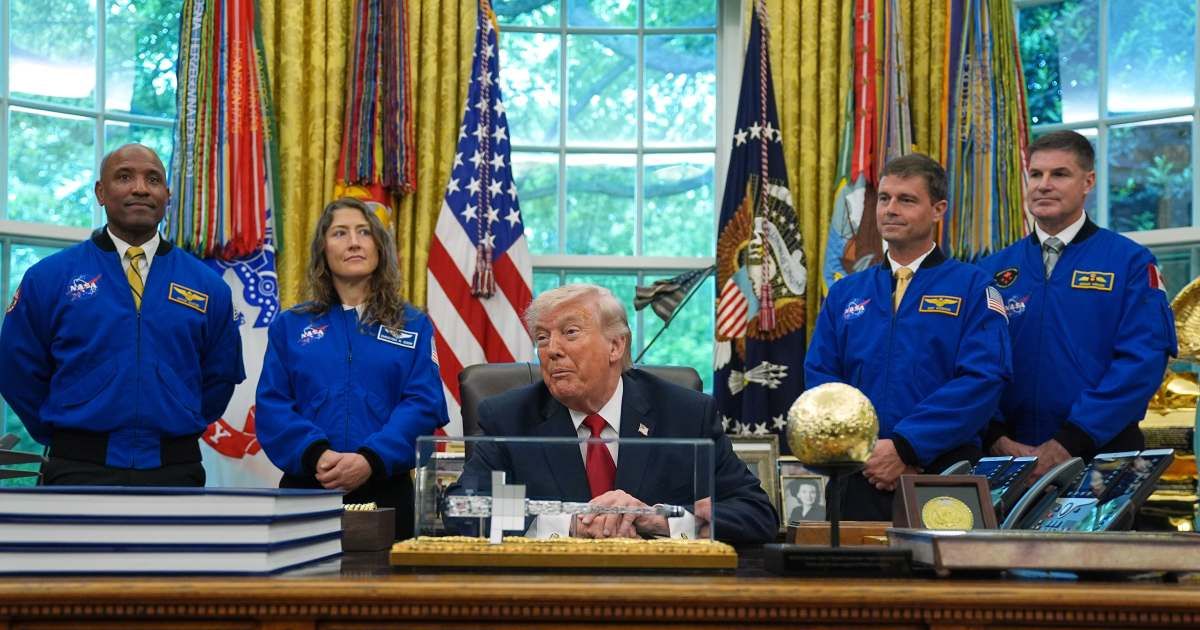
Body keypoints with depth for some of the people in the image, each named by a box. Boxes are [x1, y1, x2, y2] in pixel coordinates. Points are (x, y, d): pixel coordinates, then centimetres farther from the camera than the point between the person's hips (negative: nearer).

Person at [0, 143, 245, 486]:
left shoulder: (208, 286, 5)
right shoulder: (48, 277, 1)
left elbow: (220, 377, 14)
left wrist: (182, 430, 10)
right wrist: (68, 440, 9)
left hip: (175, 471, 2)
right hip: (79, 470, -1)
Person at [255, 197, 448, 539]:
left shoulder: (413, 326, 9)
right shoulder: (289, 326, 11)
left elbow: (423, 405, -3)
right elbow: (272, 405, 2)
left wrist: (370, 460, -18)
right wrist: (315, 454, -16)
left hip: (386, 489, 0)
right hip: (306, 488, 1)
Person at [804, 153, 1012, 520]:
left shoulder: (972, 288, 2)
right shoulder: (845, 293, 13)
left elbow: (983, 379, -10)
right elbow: (820, 377, 7)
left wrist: (904, 445, -16)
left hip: (942, 472, -3)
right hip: (858, 474, 3)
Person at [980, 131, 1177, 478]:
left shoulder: (1131, 262, -1)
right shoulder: (995, 269, 7)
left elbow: (1142, 360, -11)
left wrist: (1071, 440, -18)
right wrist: (998, 438, -12)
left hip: (1101, 452, -2)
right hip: (1011, 458, 3)